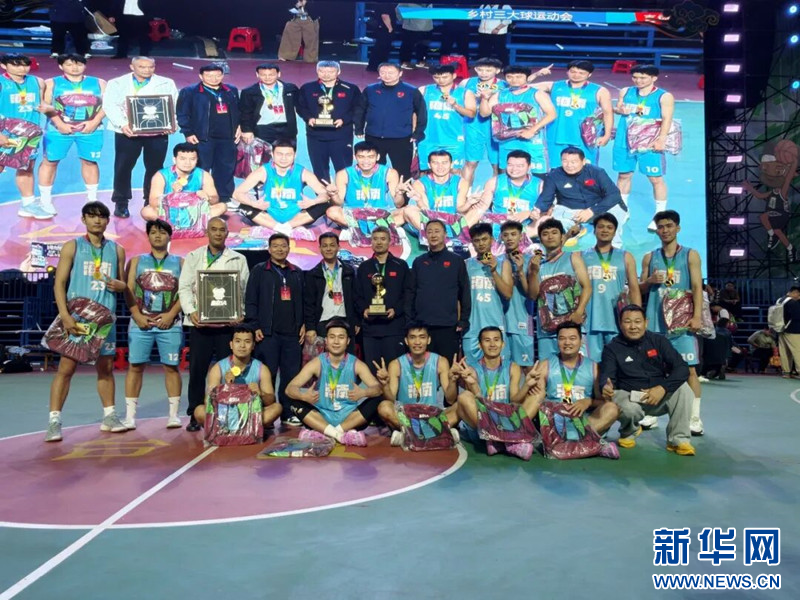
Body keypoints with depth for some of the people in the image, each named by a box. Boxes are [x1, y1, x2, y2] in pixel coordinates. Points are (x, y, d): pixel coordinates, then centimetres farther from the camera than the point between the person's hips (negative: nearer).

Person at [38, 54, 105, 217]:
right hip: (58, 129, 0)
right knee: (50, 161, 1)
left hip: (90, 129, 1)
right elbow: (45, 105, -1)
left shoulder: (98, 83, 7)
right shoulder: (51, 83, 5)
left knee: (89, 161, 7)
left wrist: (94, 122, -11)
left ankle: (92, 199, 20)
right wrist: (60, 124, -12)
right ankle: (45, 201, 9)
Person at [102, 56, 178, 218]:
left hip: (157, 133, 1)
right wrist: (122, 124, -19)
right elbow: (110, 106, -2)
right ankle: (121, 203, 14)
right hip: (128, 132, 0)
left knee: (155, 168, 5)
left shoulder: (166, 84, 9)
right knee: (123, 167, 2)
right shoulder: (117, 83, 7)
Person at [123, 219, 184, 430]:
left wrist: (171, 315, -11)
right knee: (135, 366, 0)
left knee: (171, 367, 1)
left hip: (170, 323, -1)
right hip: (140, 323, 1)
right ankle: (130, 415, 6)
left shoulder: (179, 262, 9)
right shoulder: (137, 261, 12)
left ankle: (173, 414, 7)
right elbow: (128, 290, 5)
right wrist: (137, 315, -8)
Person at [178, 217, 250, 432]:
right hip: (200, 322, 1)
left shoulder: (239, 259, 10)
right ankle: (195, 415, 13)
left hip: (228, 323, 0)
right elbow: (184, 288, 4)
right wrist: (191, 311, -12)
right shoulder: (193, 257, 11)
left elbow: (245, 290, 5)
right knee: (197, 370, 3)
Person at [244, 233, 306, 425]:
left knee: (291, 375, 4)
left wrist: (304, 324, 8)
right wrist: (254, 326, -7)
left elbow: (303, 301, 17)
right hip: (267, 332, -3)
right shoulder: (259, 270, 6)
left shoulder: (297, 273, 17)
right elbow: (250, 301, 0)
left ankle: (288, 413, 14)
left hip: (292, 332, 3)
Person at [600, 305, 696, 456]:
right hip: (628, 396, -2)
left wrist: (663, 388, -27)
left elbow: (682, 368, -10)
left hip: (660, 396, 2)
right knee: (629, 408, -35)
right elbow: (607, 377, -17)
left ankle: (678, 439, -12)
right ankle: (629, 432, 4)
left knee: (682, 388, -26)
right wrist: (606, 388, -43)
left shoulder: (658, 341, -1)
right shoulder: (612, 348, -5)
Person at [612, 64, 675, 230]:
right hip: (624, 142, 4)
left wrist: (661, 139, -26)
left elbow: (667, 119, -12)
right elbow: (617, 108, 18)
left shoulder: (664, 97, -6)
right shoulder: (625, 92, 7)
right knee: (623, 175, 13)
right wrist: (619, 110, -7)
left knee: (656, 179, 0)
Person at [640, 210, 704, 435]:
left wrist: (697, 316, -12)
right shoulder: (649, 258, 12)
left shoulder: (690, 255, 6)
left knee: (689, 368, -4)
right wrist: (650, 280, -7)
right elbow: (640, 289, 15)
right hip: (655, 320, 2)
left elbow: (697, 287, -1)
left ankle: (694, 417, 1)